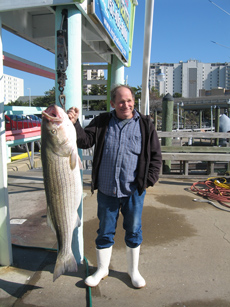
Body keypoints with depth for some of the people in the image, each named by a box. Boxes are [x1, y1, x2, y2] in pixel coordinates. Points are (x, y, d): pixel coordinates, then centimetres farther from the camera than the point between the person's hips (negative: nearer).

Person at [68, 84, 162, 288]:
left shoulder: (145, 124, 1)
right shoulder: (102, 122, 4)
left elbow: (156, 155, 4)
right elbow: (85, 141, -3)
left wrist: (148, 180, -4)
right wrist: (74, 124, -20)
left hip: (133, 191, 0)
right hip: (106, 190, 1)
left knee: (133, 231, 13)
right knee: (105, 231, 14)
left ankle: (133, 270, 36)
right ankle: (102, 269, 36)